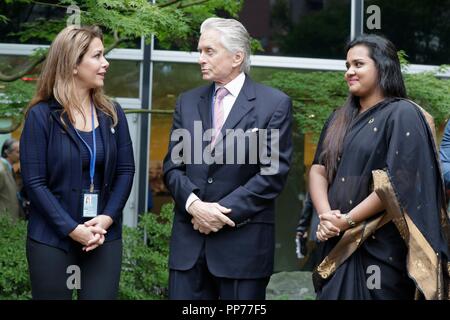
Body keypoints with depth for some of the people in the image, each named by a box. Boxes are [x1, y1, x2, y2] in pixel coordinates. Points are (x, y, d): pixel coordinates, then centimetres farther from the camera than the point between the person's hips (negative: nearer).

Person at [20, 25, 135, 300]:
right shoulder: (41, 115, -5)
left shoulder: (112, 113, 7)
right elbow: (34, 182, -9)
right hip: (52, 238, -3)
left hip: (104, 237, 3)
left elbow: (126, 171, 5)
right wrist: (71, 228, -17)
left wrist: (107, 218, -10)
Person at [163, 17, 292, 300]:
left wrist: (224, 212, -13)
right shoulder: (188, 102, 12)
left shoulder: (275, 104, -3)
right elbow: (173, 166, 9)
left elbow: (273, 173, -9)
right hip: (189, 238, 4)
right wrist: (194, 204, -11)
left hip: (243, 241, -4)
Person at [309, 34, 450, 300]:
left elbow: (398, 181, -15)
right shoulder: (340, 119, 15)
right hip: (338, 245, 6)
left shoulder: (403, 115, -6)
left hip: (381, 247, -6)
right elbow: (318, 170, 8)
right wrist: (325, 215, -11)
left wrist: (347, 220, -14)